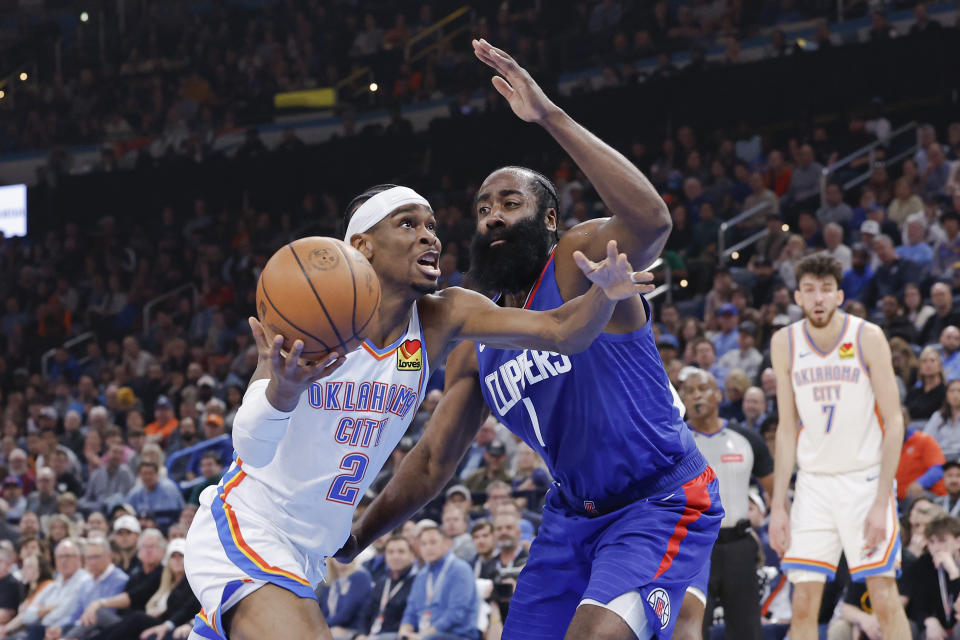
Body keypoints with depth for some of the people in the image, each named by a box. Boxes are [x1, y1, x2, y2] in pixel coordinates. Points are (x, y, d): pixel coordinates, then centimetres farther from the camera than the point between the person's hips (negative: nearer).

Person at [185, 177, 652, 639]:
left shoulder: (441, 319, -2)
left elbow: (562, 332, -10)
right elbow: (252, 449, -28)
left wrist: (604, 293, -33)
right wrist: (281, 388, -51)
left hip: (304, 557, 7)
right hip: (242, 529, -7)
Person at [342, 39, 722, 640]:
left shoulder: (581, 259, -12)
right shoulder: (477, 347, 9)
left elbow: (652, 220, -35)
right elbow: (433, 462, 16)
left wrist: (552, 117, -39)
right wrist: (353, 540, 8)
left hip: (661, 503, -8)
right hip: (574, 515, 8)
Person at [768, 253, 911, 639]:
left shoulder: (868, 338, -10)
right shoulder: (784, 344, 0)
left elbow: (893, 423, -9)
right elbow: (787, 429, 7)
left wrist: (881, 502, -16)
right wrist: (778, 506, 1)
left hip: (866, 477, -3)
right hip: (814, 482, 3)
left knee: (885, 599, -9)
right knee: (803, 604, -3)